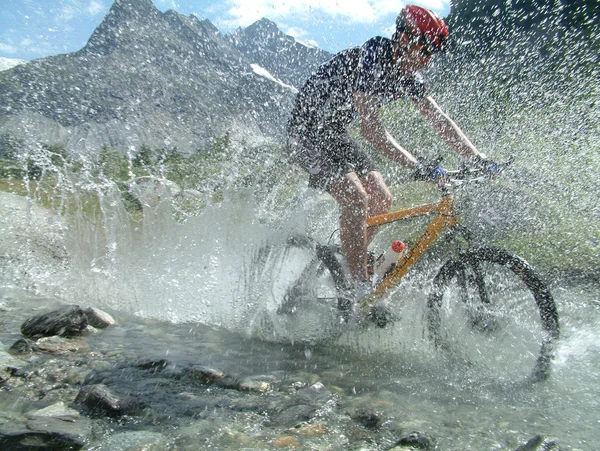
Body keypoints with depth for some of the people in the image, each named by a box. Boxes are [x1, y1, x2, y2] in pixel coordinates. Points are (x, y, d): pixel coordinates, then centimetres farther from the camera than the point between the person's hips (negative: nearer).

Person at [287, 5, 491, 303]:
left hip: (335, 133, 9)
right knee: (356, 198, -23)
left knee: (382, 199, 0)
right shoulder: (370, 58, -26)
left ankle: (341, 267, 14)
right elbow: (370, 128, -35)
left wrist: (480, 161, -9)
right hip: (307, 131, -9)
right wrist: (416, 167, -41)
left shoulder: (408, 75, -1)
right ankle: (363, 294, -17)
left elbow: (441, 121, -2)